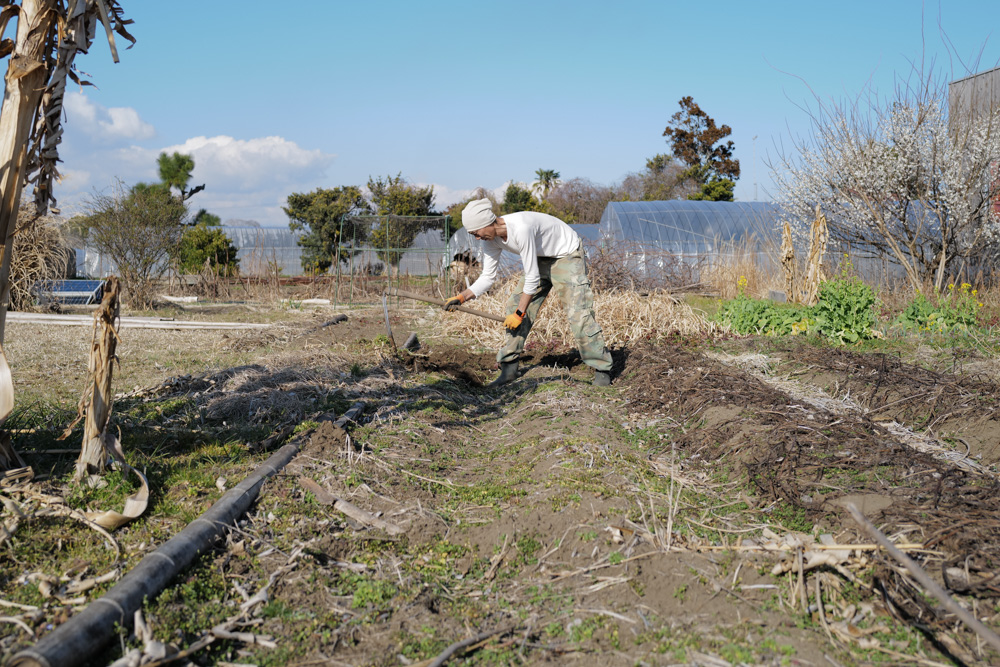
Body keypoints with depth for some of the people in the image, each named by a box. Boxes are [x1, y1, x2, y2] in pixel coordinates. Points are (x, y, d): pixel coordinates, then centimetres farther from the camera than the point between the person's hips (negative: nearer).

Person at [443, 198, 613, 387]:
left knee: (578, 312, -17)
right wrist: (461, 297, -14)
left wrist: (520, 313, -23)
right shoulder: (490, 238, -11)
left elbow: (532, 278, -31)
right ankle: (509, 367, 6)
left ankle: (602, 369, -5)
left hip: (567, 254, -8)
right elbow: (487, 277, -1)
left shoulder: (521, 229, -37)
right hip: (542, 258, 8)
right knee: (515, 306, 0)